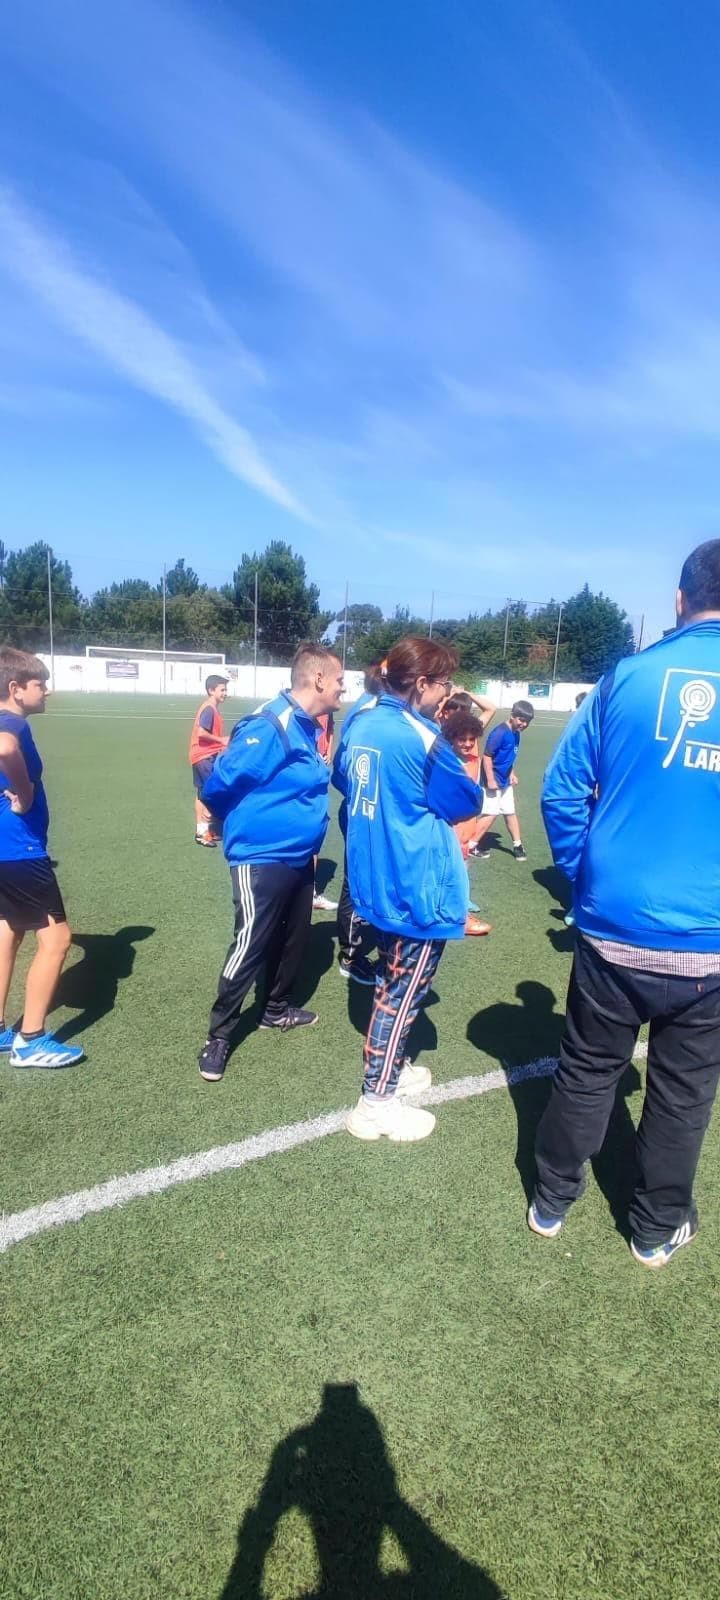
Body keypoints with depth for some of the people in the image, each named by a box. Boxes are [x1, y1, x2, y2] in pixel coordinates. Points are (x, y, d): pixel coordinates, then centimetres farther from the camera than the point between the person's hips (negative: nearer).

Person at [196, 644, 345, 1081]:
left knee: (294, 938, 20)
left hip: (300, 858, 9)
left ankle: (277, 1009, 40)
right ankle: (219, 1036, 14)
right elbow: (218, 786, -20)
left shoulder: (309, 728, 7)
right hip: (262, 860, -9)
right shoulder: (268, 727, -22)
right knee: (250, 947, -2)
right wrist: (249, 825, -3)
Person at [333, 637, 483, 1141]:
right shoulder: (421, 737, -21)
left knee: (393, 980, 23)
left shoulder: (362, 725, 2)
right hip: (417, 886, -8)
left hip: (377, 879, 8)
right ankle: (376, 1102, 15)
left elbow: (342, 781, 19)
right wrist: (465, 773, 8)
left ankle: (391, 1069, 40)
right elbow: (467, 803, -11)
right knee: (405, 990, 5)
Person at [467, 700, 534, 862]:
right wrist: (490, 780, -22)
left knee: (510, 812, 16)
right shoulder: (500, 733, -22)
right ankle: (472, 845, 6)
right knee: (491, 814, -6)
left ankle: (518, 845, 28)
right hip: (493, 781, -8)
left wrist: (512, 774, 15)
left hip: (505, 782, 8)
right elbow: (487, 756, -22)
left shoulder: (516, 734, 4)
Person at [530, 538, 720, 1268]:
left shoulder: (628, 676, -5)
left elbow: (562, 790, -4)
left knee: (586, 1072, 19)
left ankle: (551, 1201, 38)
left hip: (614, 931, 0)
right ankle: (657, 1229, 39)